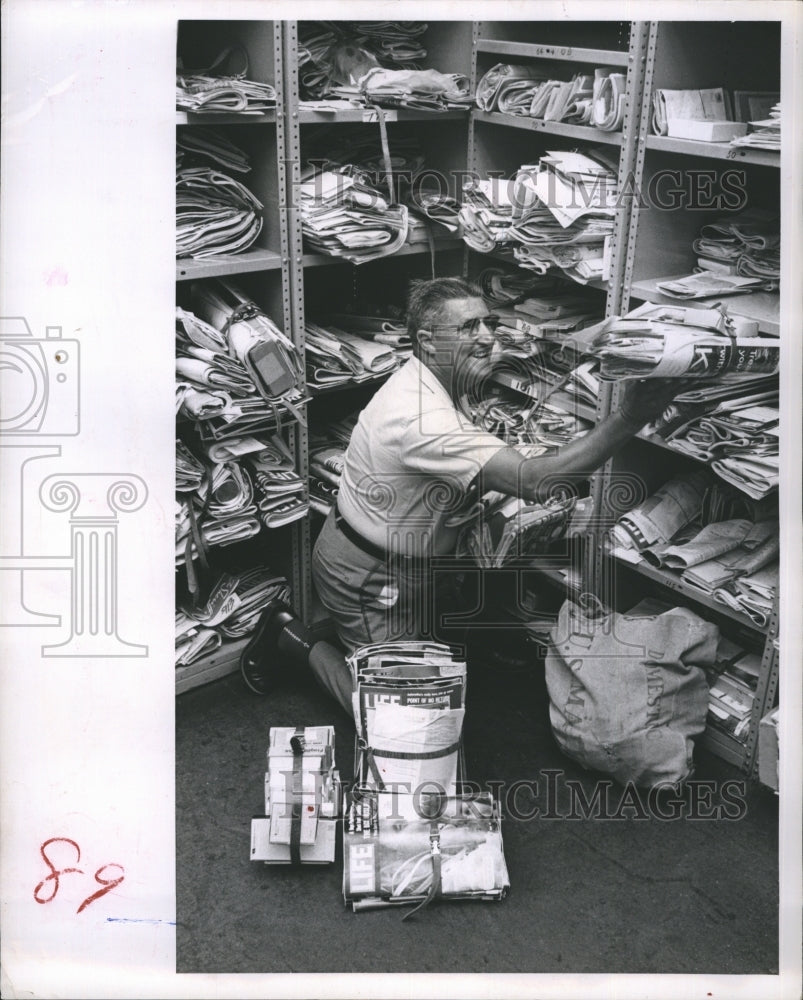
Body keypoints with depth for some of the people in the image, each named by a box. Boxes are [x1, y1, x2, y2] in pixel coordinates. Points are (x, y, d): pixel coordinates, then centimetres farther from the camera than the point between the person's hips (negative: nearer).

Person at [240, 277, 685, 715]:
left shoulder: (422, 384, 0)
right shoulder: (422, 416, -35)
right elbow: (534, 481, -42)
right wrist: (626, 420, -47)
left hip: (405, 561, 10)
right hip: (368, 577, -10)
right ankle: (294, 640, 15)